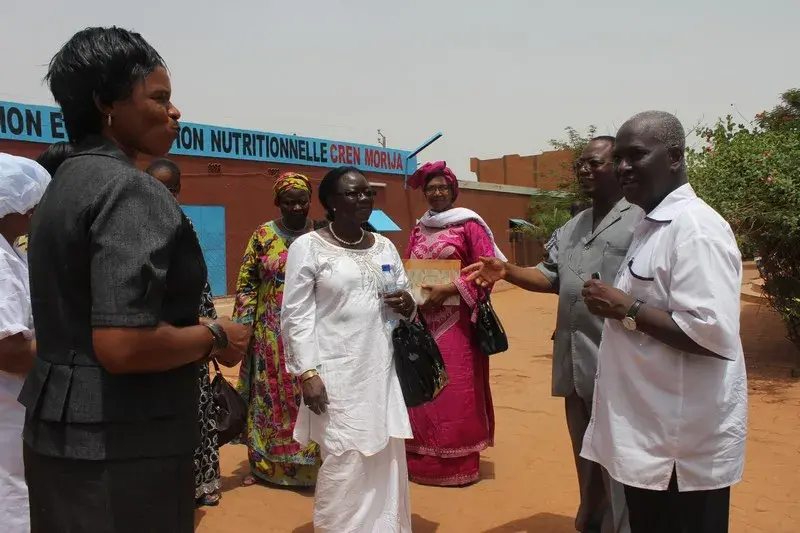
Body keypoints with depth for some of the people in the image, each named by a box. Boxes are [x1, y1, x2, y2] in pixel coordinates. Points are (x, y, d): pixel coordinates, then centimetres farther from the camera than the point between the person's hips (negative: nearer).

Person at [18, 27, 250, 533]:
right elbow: (121, 345, -29)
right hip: (120, 445, -9)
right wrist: (216, 337, -13)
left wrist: (195, 336, 15)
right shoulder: (131, 190, -19)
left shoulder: (67, 183, 10)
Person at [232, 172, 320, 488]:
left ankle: (312, 463, 17)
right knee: (269, 396, 9)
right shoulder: (263, 236, 2)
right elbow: (246, 283, 4)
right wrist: (245, 324, -3)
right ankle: (264, 464, 24)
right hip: (271, 333, 1)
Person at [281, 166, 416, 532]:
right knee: (344, 463, 1)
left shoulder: (384, 246, 11)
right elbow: (296, 317, -8)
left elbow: (405, 300, 19)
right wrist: (307, 373, -14)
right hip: (336, 374, -5)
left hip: (381, 371, 5)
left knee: (387, 458, 10)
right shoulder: (308, 247, -5)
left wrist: (409, 306, -4)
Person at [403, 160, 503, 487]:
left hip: (457, 320, -5)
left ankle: (459, 462, 12)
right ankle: (423, 459, 19)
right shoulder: (418, 229, 14)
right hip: (422, 319, 5)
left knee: (457, 388, -1)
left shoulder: (469, 224, -2)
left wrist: (447, 290, -16)